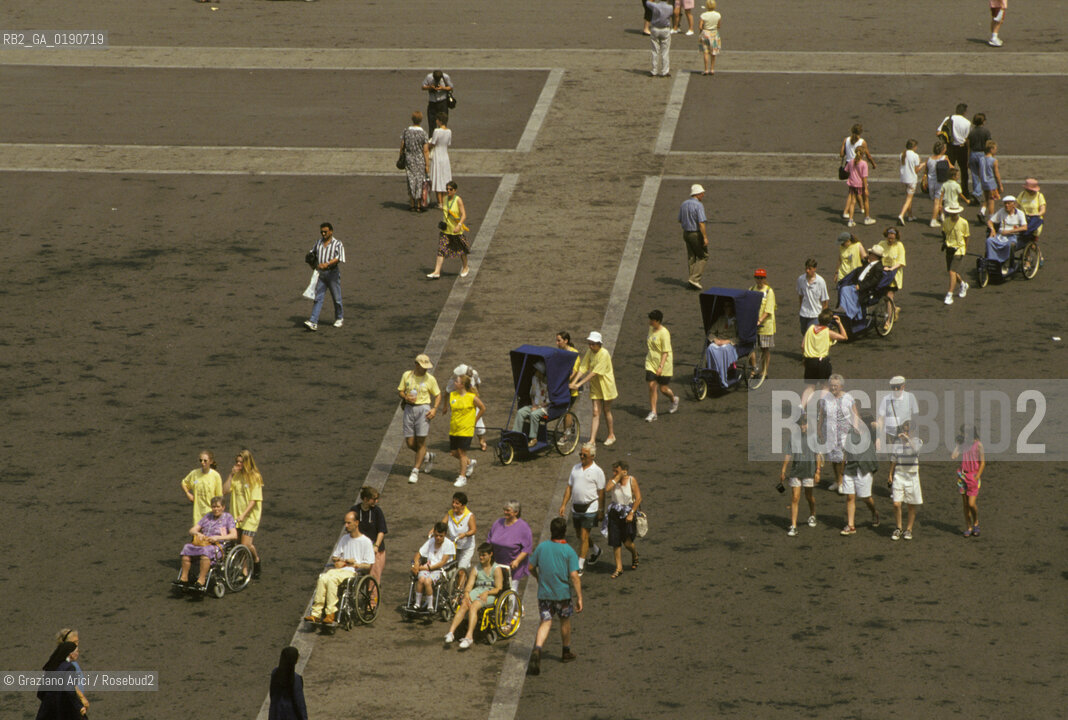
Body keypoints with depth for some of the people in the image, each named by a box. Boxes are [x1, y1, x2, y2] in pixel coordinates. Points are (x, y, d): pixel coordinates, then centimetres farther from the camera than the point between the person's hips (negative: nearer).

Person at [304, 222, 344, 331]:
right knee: (318, 298, -6)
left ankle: (339, 318, 29)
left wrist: (327, 264, -29)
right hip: (320, 273, 3)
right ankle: (313, 322, -15)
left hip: (332, 273, -3)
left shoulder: (337, 244, -3)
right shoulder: (318, 243, 12)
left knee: (336, 298, 8)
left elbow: (339, 258, -17)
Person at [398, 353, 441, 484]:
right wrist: (406, 397, -12)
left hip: (423, 409, -3)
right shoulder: (407, 375, 2)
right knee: (410, 443, 3)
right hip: (409, 409, 3)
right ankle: (428, 456, 33)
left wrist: (434, 409, -8)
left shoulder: (430, 379, -2)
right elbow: (400, 390, 10)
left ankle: (415, 471, 4)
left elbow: (438, 395, 7)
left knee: (421, 441, -7)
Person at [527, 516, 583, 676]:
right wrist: (579, 598, -13)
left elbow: (531, 567, 7)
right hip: (562, 593, -2)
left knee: (546, 622, 2)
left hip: (544, 593, 2)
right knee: (565, 621, 20)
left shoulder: (541, 547, -2)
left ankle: (537, 649, -24)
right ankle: (566, 652, 35)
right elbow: (574, 576, -16)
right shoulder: (569, 551, -12)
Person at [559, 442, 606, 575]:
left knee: (584, 536, -7)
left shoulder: (597, 471, -8)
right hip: (576, 507, 6)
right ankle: (596, 550, 43)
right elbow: (569, 487, 11)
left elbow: (601, 493, -6)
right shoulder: (576, 468, 7)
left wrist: (601, 511, -7)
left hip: (589, 508, -6)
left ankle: (580, 566, -1)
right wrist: (564, 504, 5)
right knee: (579, 535, 17)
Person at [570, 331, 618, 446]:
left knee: (606, 411, 10)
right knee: (596, 412, 0)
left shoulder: (604, 354, -23)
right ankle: (592, 439, -5)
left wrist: (579, 384, -29)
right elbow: (583, 368, -6)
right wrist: (574, 382, -19)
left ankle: (611, 435, 29)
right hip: (595, 386, 5)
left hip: (606, 386, -5)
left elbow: (594, 373, -27)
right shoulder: (589, 352, -3)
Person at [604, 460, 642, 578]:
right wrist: (617, 478, -18)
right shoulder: (613, 480, -1)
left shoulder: (631, 480, -9)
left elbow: (638, 498, -10)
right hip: (615, 513, 3)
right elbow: (607, 489, -23)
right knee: (615, 542, 2)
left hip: (628, 513, -3)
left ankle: (635, 555, 27)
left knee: (627, 542, -7)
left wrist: (631, 513, -15)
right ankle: (619, 568, 12)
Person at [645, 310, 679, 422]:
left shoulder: (664, 333, -18)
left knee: (663, 389, 3)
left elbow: (665, 352, -20)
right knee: (652, 386, -4)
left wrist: (661, 367, -26)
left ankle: (674, 399, 36)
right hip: (651, 363, 6)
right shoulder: (651, 329, 5)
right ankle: (653, 412, 1)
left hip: (663, 365, -6)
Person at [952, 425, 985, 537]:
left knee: (972, 504, -12)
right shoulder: (962, 445, 7)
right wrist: (957, 445, 1)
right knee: (965, 504, 5)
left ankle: (976, 523, 13)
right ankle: (968, 528, 13)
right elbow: (953, 457, -4)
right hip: (963, 476, 5)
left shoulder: (978, 444, -6)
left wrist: (977, 477, -12)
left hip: (974, 476, -5)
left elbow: (983, 463, -6)